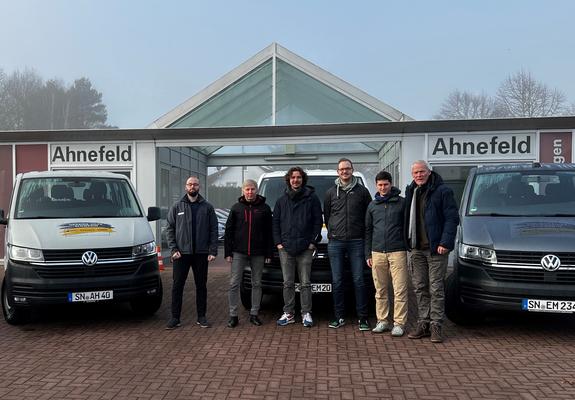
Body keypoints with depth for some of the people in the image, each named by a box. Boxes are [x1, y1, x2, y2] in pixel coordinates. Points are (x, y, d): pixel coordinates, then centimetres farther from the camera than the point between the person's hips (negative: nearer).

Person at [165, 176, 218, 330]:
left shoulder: (207, 207, 4)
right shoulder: (177, 207, 5)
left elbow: (214, 230, 2)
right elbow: (170, 229, 4)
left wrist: (213, 251, -6)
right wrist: (173, 249, -6)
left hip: (201, 253, 0)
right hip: (181, 253, 0)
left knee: (201, 285, 8)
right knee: (177, 285, 2)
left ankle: (201, 317, 17)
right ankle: (175, 317, 10)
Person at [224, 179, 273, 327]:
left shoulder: (264, 208, 3)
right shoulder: (236, 208, 6)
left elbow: (269, 232, 3)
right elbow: (229, 231, 6)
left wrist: (269, 253, -3)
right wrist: (228, 252, -1)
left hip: (258, 253, 0)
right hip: (239, 252, 0)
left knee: (256, 284, 8)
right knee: (234, 283, 0)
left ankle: (254, 314, 19)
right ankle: (233, 315, 8)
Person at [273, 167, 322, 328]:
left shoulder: (312, 198, 2)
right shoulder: (282, 201, 11)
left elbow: (318, 221, 1)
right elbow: (275, 222, 12)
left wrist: (313, 242, -5)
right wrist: (278, 242, 2)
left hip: (305, 249, -3)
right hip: (285, 249, 3)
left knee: (305, 283, 2)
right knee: (288, 283, 8)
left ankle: (306, 314, 10)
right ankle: (288, 314, 15)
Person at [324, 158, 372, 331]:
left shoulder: (362, 191, 5)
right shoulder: (331, 192, 9)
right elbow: (326, 215, 15)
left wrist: (364, 234, 3)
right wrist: (333, 232, 11)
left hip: (356, 241, -1)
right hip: (335, 242, 2)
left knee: (359, 280, -1)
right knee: (337, 281, 5)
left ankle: (362, 317, 7)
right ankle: (339, 317, 14)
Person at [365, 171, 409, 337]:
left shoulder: (402, 202, 3)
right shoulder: (372, 205, 13)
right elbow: (368, 230, 16)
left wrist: (410, 248, -1)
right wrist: (368, 254, 12)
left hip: (397, 251, -3)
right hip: (377, 253, 3)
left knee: (400, 290, -4)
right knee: (380, 290, 8)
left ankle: (399, 323, 2)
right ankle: (382, 321, 16)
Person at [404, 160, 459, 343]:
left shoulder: (442, 191, -6)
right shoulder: (410, 192, 13)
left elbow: (452, 218, -9)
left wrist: (445, 242, -17)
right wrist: (409, 241, 11)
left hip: (435, 249, -6)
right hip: (417, 249, 6)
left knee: (436, 288, -2)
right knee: (420, 288, 9)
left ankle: (436, 325, 6)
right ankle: (423, 324, 17)